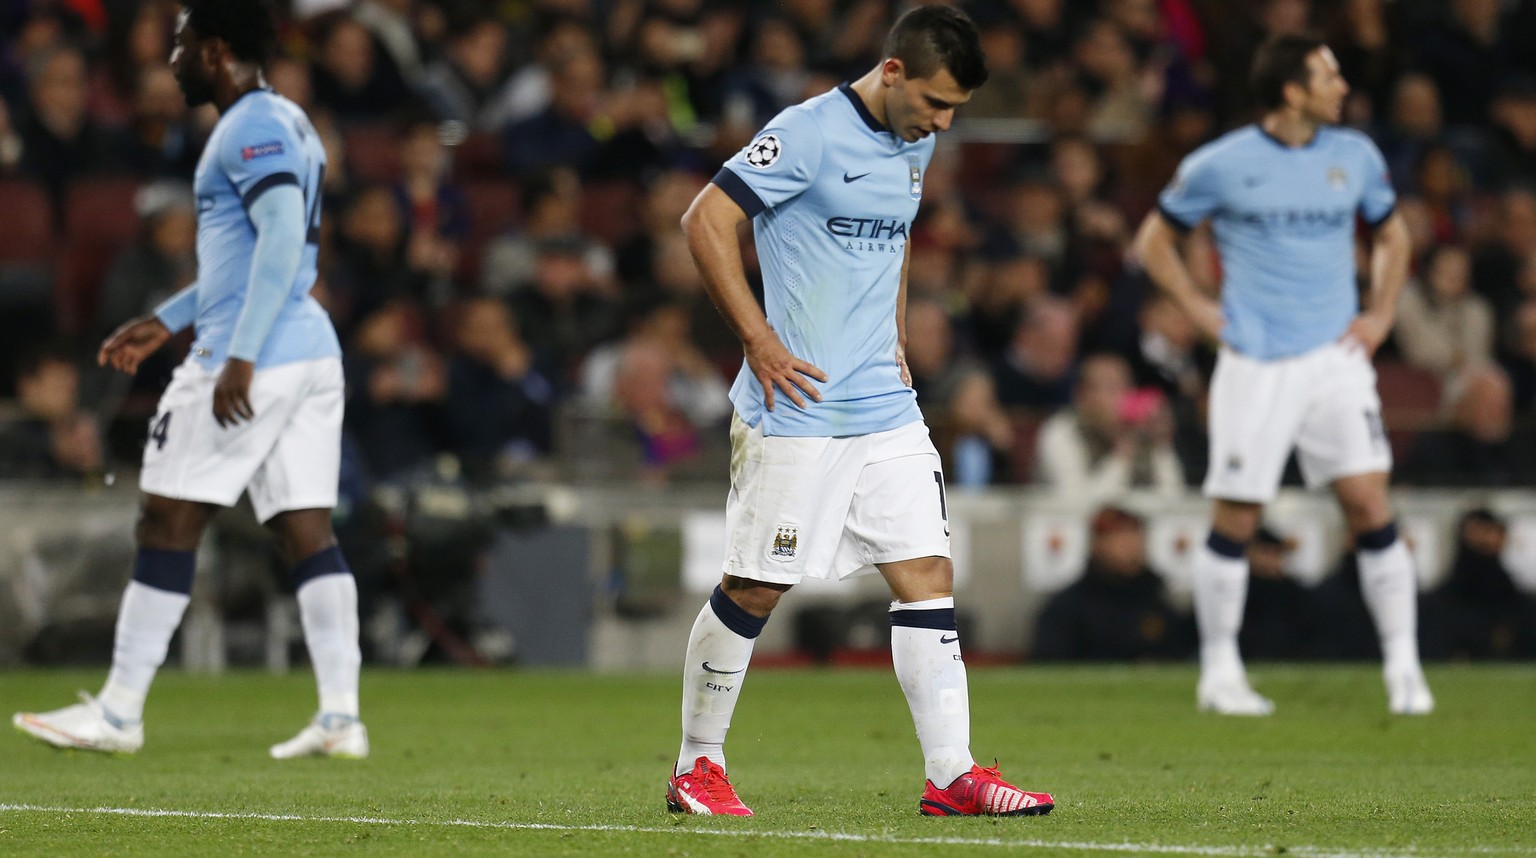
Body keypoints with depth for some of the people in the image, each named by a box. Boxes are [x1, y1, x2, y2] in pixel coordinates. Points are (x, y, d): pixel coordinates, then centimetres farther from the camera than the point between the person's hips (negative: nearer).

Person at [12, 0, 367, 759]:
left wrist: (241, 355, -26)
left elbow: (283, 239, -22)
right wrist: (164, 321, 30)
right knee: (307, 532, 4)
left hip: (252, 362, -10)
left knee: (168, 520, -3)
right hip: (312, 354, 10)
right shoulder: (283, 122, 21)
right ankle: (340, 717, -3)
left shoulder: (251, 129, -11)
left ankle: (119, 712, 1)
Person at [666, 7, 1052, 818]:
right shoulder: (808, 134, -14)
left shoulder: (915, 143, 12)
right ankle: (696, 767, 15)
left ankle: (950, 775, 0)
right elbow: (704, 222, -16)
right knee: (754, 590, 1)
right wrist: (760, 342, -17)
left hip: (887, 410, 7)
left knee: (928, 577, 0)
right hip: (796, 411, -7)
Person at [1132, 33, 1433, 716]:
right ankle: (1220, 673, 13)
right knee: (1234, 519, 0)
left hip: (1336, 357, 2)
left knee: (1369, 503, -8)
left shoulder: (1355, 156, 7)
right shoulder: (1220, 165, -3)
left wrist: (1381, 314, 10)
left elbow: (1391, 235, 22)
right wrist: (1200, 308, 0)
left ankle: (1402, 666, -3)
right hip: (1255, 366, -2)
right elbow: (1155, 239, 9)